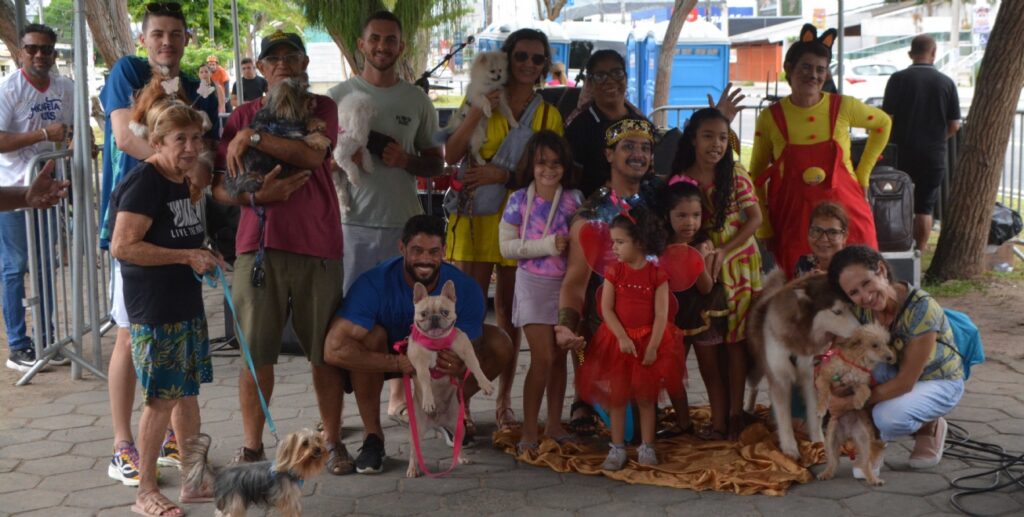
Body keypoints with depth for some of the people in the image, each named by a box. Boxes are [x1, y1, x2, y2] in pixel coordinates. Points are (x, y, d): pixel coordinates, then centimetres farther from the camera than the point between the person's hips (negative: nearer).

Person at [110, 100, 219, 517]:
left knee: (188, 391, 15)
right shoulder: (145, 182, -17)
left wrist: (203, 257, 7)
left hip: (187, 304, 9)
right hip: (155, 311, -9)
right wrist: (187, 256, -22)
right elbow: (122, 246, -24)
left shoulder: (182, 182, 12)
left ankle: (193, 481, 26)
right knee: (162, 399, -2)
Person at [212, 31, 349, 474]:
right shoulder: (242, 116, 11)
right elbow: (218, 187, 5)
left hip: (317, 244, -1)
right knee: (256, 351, 3)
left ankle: (333, 441, 17)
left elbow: (312, 154, -13)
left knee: (324, 351, 4)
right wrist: (256, 197, -13)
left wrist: (251, 137, -11)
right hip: (259, 244, 1)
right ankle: (252, 446, 14)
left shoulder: (322, 107, 8)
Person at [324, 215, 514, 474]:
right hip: (387, 356, -3)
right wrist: (399, 363, -48)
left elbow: (472, 349, -20)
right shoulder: (374, 284, -35)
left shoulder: (465, 288, -25)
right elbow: (334, 349, -42)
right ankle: (372, 434, -19)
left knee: (500, 345, -17)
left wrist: (461, 366, -46)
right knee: (371, 335, -37)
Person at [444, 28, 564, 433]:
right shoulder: (482, 101, 4)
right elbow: (450, 156, -6)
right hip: (475, 217, -1)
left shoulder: (549, 115, 8)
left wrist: (503, 175, -13)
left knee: (509, 314, 8)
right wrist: (476, 114, -15)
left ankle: (503, 401, 16)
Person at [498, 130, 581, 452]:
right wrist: (547, 245, -16)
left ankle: (554, 424, 20)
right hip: (534, 284, -3)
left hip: (566, 284, 3)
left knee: (559, 356, 8)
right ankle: (529, 430, 0)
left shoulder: (573, 199, 2)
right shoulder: (519, 200, -4)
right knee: (543, 356, -9)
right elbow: (506, 246, -8)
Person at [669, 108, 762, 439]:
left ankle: (735, 412, 7)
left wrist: (724, 251, -17)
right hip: (699, 267, 1)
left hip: (738, 263, -1)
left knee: (735, 339, 0)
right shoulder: (680, 180, -3)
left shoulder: (735, 175, -5)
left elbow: (755, 218, -8)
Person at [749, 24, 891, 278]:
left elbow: (883, 124, 17)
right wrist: (764, 230, 1)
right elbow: (756, 176, 5)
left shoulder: (844, 107, -3)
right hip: (794, 217, 0)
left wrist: (862, 173, 10)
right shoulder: (770, 117, -4)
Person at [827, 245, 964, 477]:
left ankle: (930, 426, 1)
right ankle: (871, 440, -9)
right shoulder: (861, 310, -15)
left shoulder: (921, 308, -32)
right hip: (896, 375, 5)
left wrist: (851, 402, -30)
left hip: (939, 381, -5)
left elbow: (906, 383, -29)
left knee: (888, 416, -34)